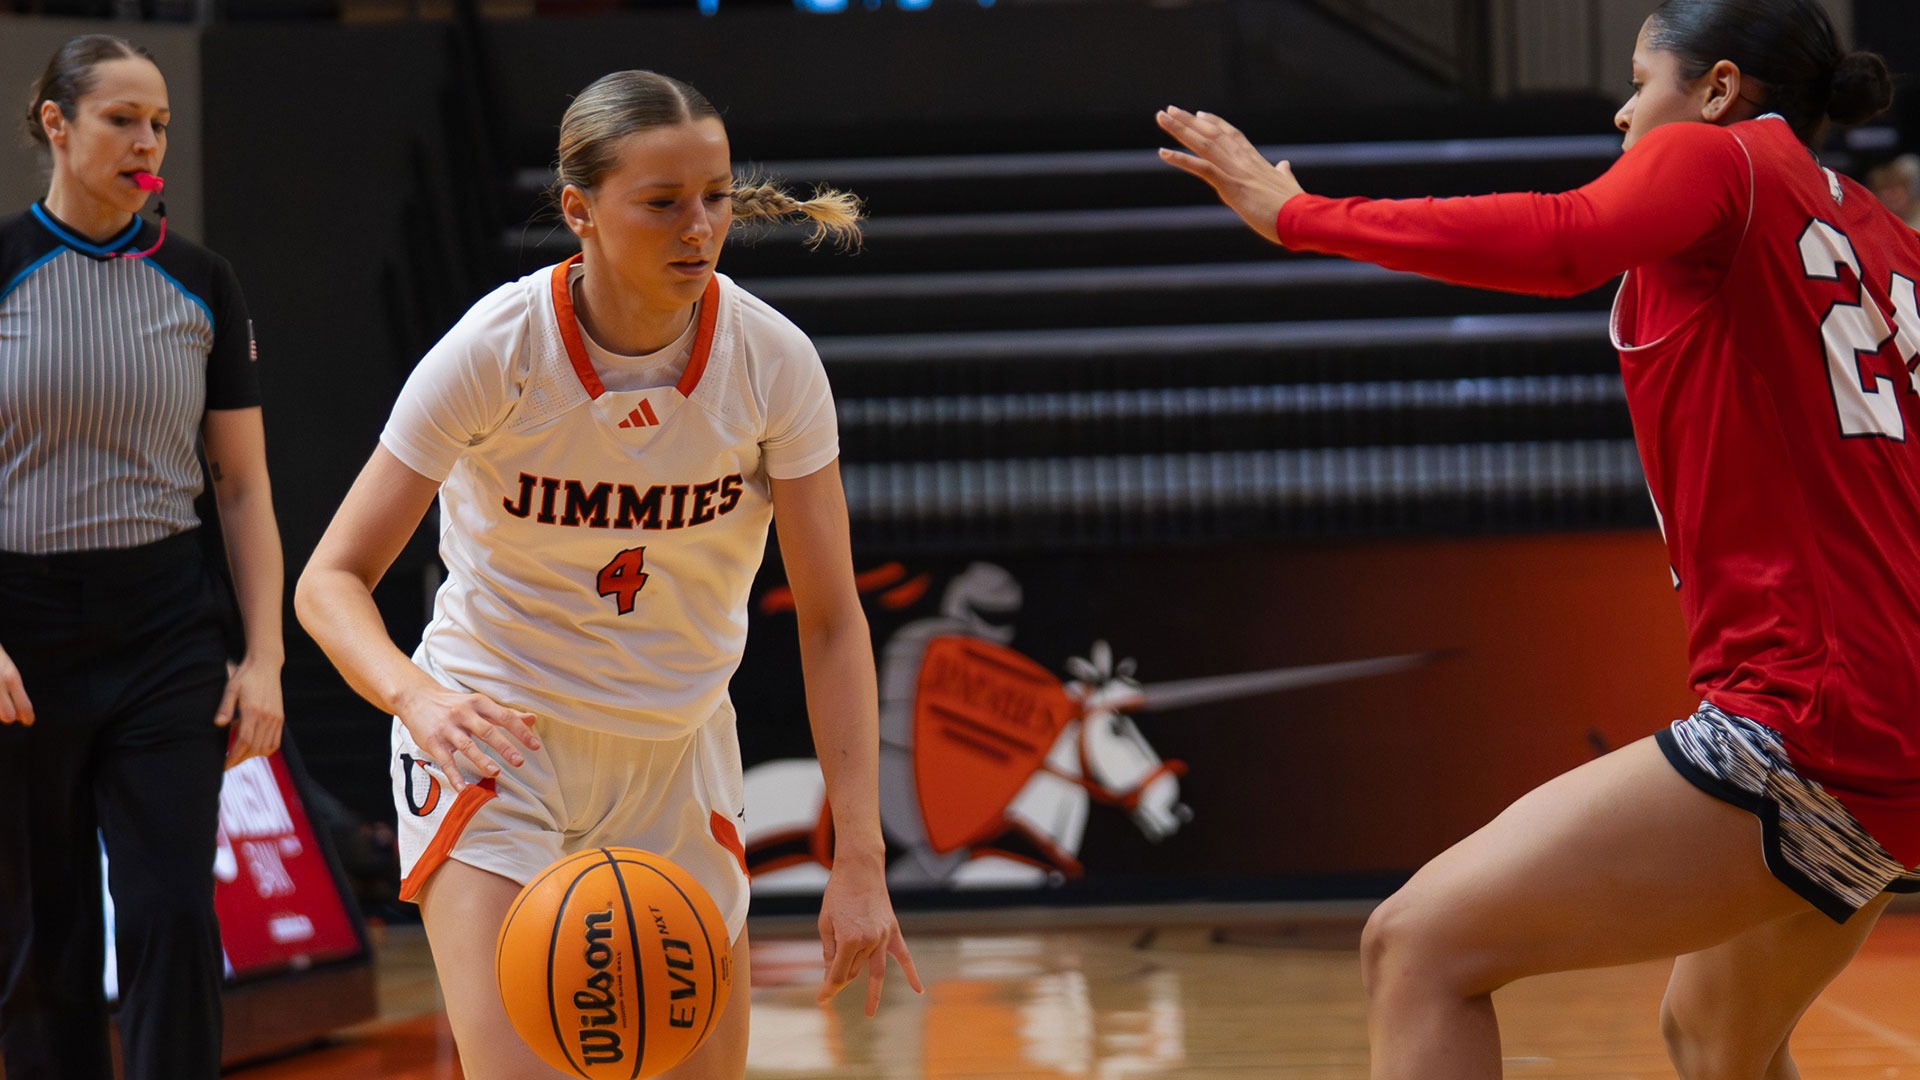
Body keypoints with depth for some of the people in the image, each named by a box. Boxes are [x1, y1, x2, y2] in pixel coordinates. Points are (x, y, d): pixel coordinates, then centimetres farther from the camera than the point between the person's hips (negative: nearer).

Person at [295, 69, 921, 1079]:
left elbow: (830, 620, -10)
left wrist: (859, 863, -18)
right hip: (491, 734, -3)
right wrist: (416, 697, -40)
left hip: (677, 750, 3)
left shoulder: (772, 360, -13)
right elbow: (330, 580, -18)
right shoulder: (497, 349, -20)